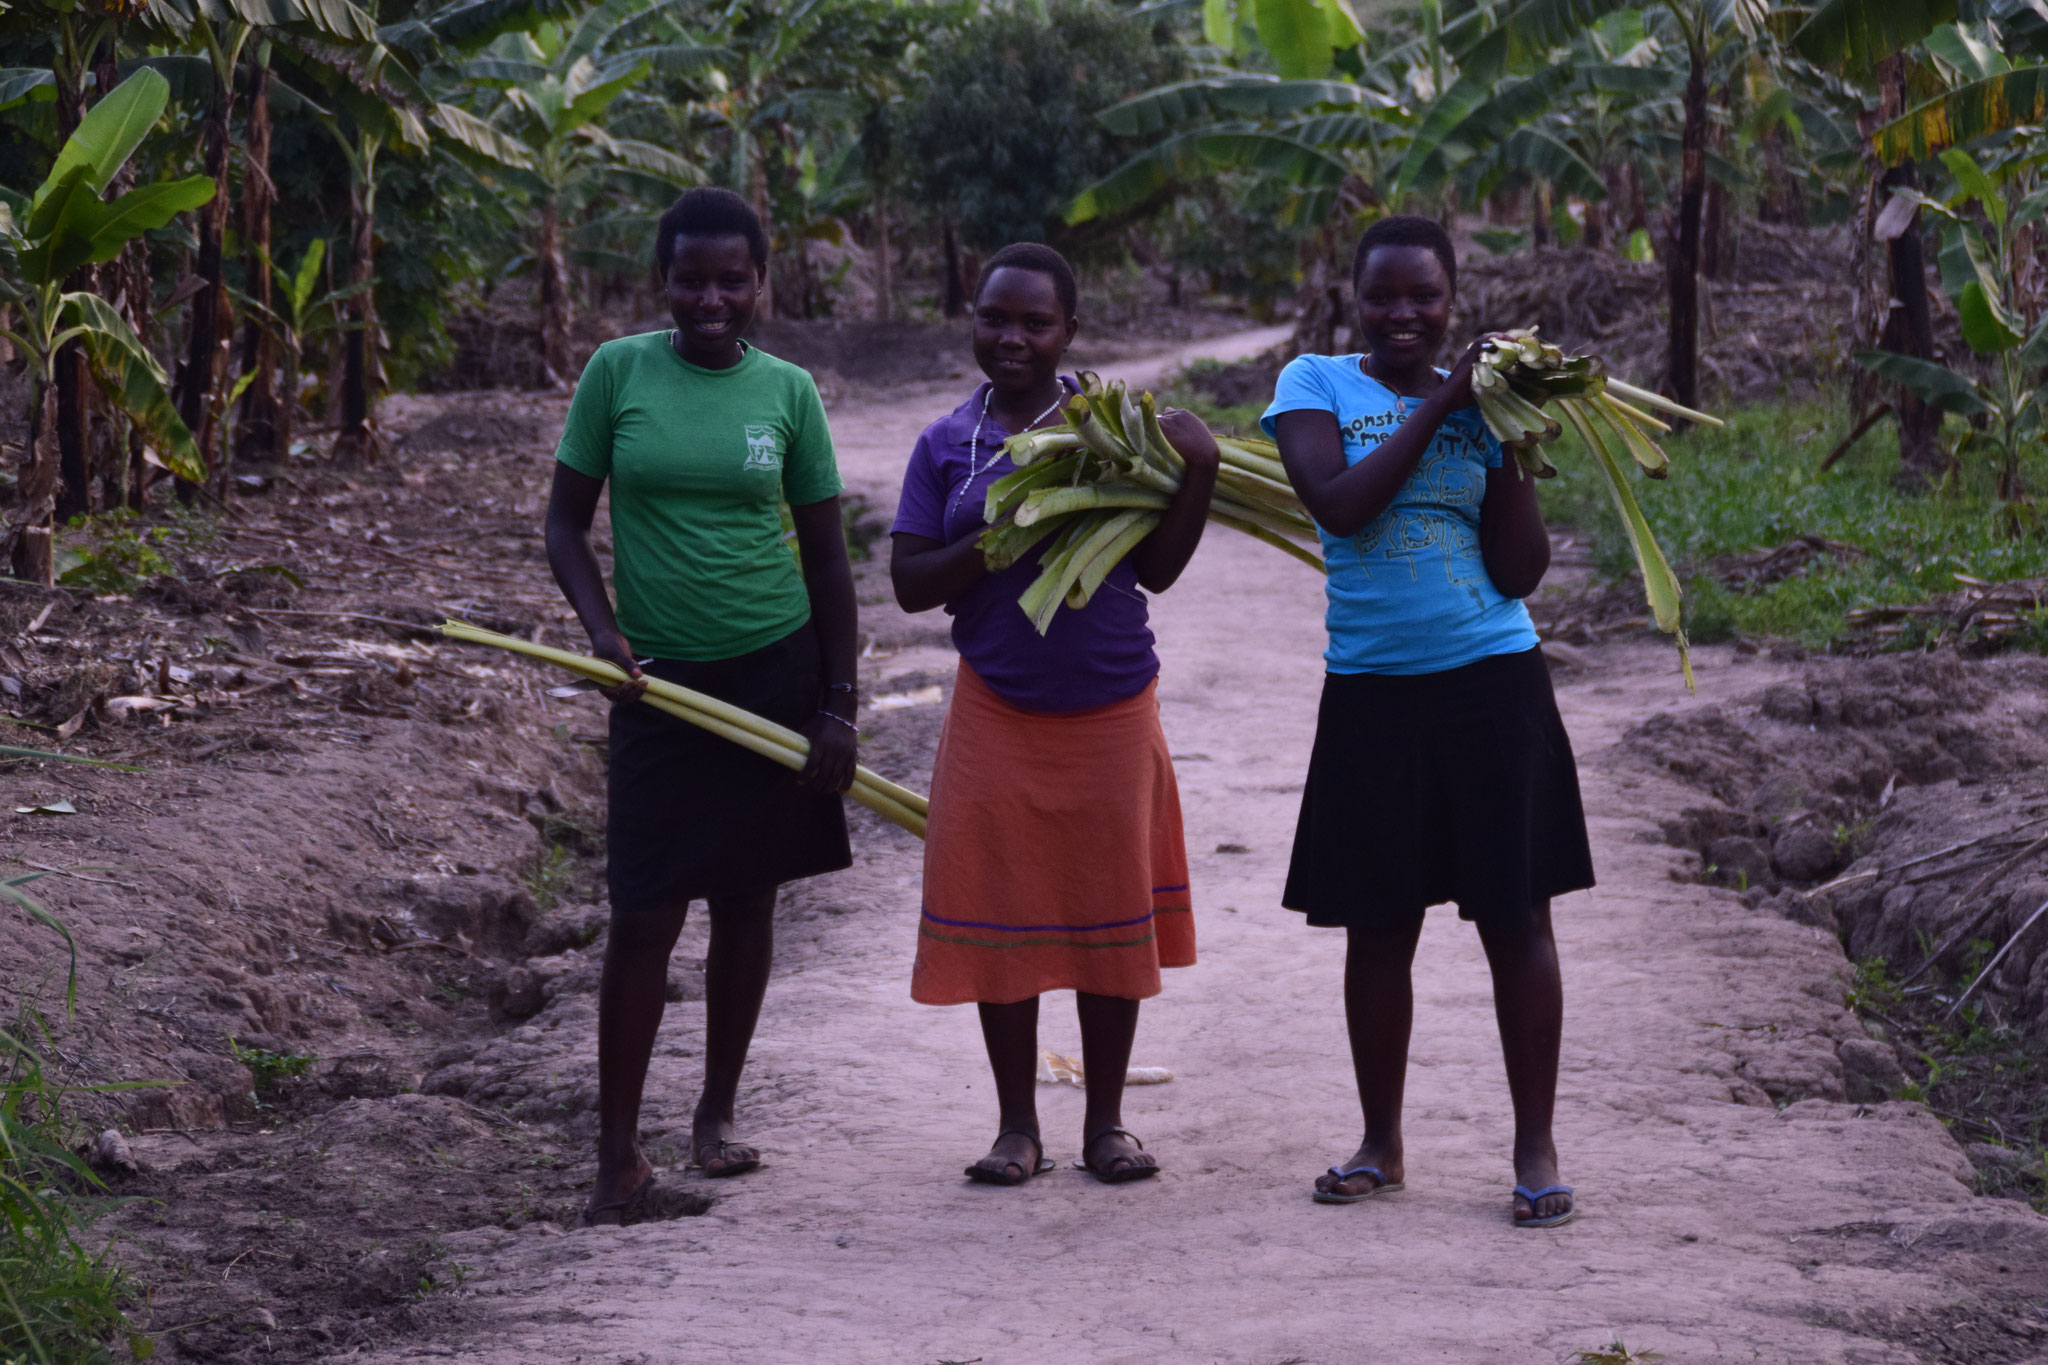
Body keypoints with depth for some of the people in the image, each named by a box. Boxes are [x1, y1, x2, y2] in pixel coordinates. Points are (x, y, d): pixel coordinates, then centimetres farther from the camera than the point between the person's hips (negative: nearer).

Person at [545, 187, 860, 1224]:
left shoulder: (786, 391, 2)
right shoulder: (617, 373, -2)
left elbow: (826, 556, 6)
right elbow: (566, 522, 3)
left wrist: (838, 705, 2)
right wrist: (600, 629, -14)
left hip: (775, 670, 1)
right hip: (660, 676, -1)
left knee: (746, 900, 9)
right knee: (645, 914, -5)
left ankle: (717, 1114, 25)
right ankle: (618, 1153, 2)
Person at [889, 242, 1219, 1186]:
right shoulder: (947, 446, 4)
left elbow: (1157, 568, 1)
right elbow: (910, 582, -1)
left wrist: (1199, 471, -12)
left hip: (1111, 710, 0)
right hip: (997, 716, 0)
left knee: (1111, 914, 5)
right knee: (999, 916, 2)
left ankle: (1105, 1124, 17)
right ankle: (1017, 1128, 14)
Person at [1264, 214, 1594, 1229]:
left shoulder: (1479, 404, 7)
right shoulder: (1317, 385, 4)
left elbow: (1521, 572, 2)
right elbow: (1338, 504, -15)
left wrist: (1511, 445, -7)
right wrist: (1437, 406, -10)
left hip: (1492, 684, 0)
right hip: (1372, 690, 0)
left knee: (1516, 917, 1)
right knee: (1378, 925, 6)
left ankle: (1536, 1149, 9)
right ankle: (1381, 1145, 20)